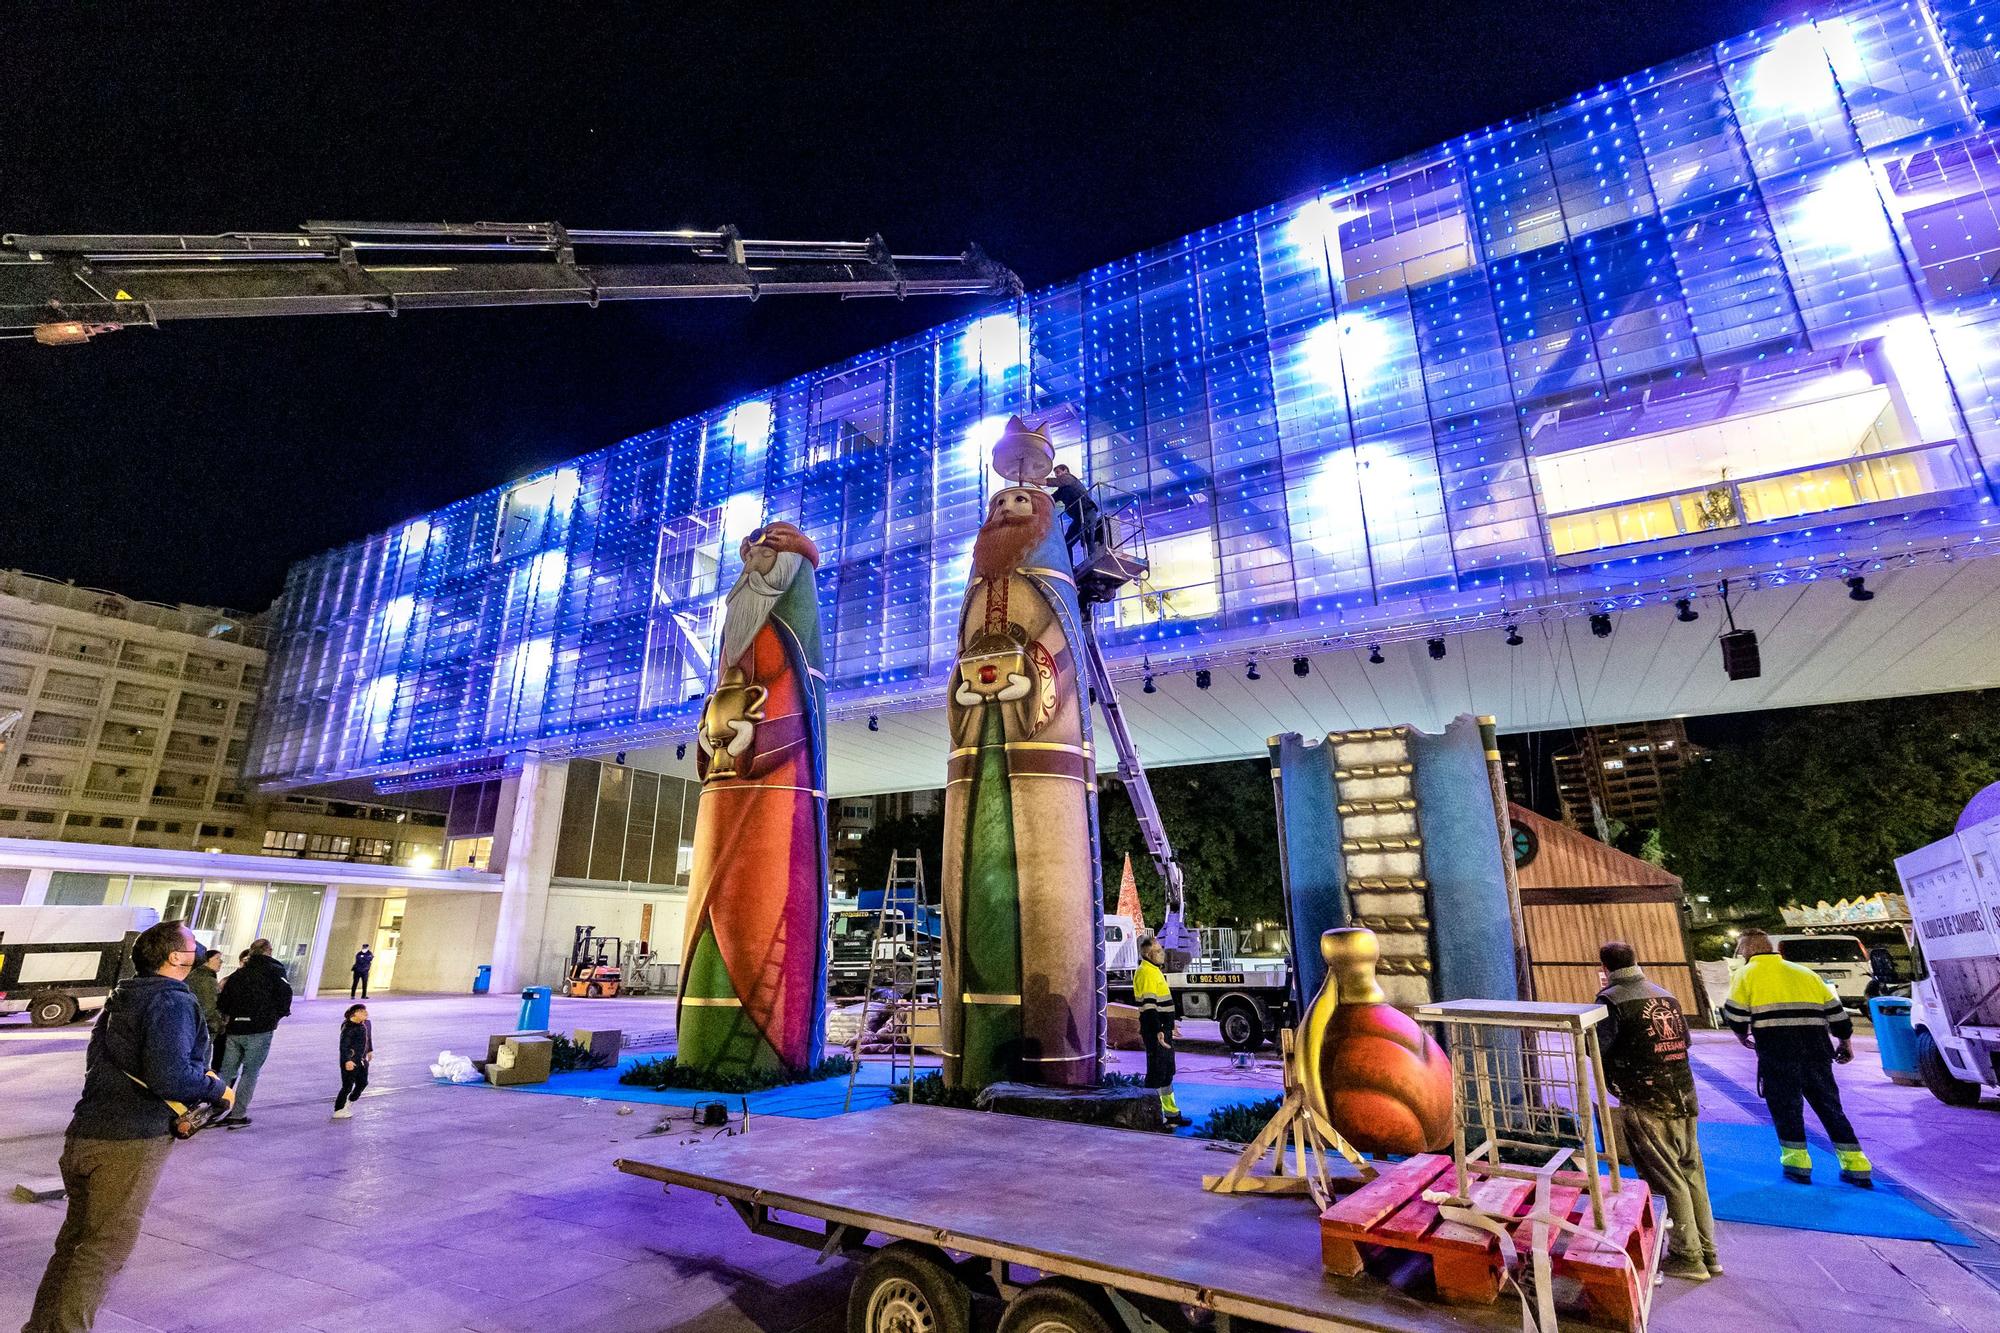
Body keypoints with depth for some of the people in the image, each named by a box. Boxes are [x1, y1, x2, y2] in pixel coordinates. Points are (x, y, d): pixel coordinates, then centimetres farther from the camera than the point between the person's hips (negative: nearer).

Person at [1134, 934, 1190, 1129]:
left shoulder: (1154, 971, 16)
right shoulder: (1146, 973, -16)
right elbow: (1148, 1005, -23)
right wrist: (1157, 1031, -28)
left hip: (1163, 1030, 10)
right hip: (1155, 1032, -10)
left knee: (1167, 1071, 16)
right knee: (1156, 1072, -4)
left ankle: (1171, 1112, 26)